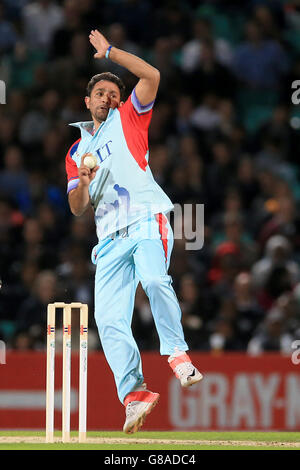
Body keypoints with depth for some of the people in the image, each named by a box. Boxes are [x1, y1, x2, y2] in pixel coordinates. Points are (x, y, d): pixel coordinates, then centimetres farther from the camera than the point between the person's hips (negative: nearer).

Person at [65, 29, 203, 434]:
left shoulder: (128, 119, 15)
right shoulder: (77, 151, 25)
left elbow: (152, 76, -2)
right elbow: (77, 208, 18)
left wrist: (109, 52, 1)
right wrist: (83, 183, -3)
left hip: (147, 221, -4)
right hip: (110, 238, 5)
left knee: (154, 279, -34)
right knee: (109, 319, -9)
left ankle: (177, 354, -26)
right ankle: (135, 394, -8)